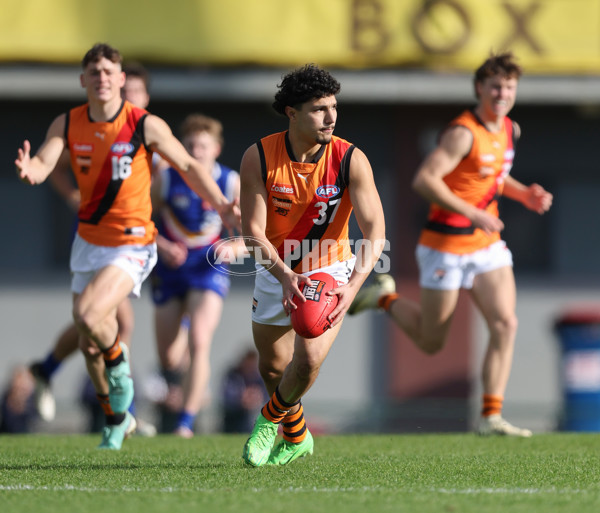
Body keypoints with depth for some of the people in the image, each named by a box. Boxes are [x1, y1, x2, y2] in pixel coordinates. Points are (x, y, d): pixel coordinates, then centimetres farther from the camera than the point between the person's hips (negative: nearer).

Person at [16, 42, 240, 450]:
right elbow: (43, 164, -17)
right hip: (88, 242, 5)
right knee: (88, 343, 11)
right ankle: (118, 420, 33)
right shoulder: (67, 125, -5)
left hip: (131, 245, -5)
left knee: (89, 316, -27)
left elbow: (188, 166, -3)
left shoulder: (146, 126, -13)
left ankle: (120, 367, 6)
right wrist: (29, 169, -42)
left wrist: (222, 207, -13)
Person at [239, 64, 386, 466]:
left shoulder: (351, 160, -20)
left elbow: (375, 231, -24)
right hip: (276, 272, 2)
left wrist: (353, 286, -39)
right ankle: (297, 435, 43)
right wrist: (284, 275, -37)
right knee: (273, 367, 14)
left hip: (330, 271, -2)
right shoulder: (258, 158, -18)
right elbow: (253, 231, -20)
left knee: (309, 359, -21)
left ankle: (273, 417, 12)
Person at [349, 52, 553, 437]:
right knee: (431, 343, 5)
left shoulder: (509, 130, 6)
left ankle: (491, 416, -7)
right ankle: (385, 297, 32)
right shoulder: (463, 133, -21)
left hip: (487, 245, 7)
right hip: (447, 244, -7)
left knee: (506, 324, -10)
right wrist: (471, 214, -32)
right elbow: (424, 180, -29)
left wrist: (524, 194, 6)